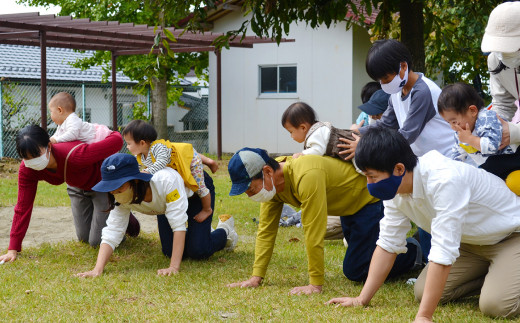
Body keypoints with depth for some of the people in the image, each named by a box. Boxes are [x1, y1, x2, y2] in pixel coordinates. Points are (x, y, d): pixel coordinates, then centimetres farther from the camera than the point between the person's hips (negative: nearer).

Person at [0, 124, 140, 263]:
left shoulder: (74, 156, -46)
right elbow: (23, 207, -22)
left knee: (97, 242, -4)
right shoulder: (27, 169, -28)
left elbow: (117, 141, -40)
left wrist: (114, 135, -13)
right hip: (77, 187, 5)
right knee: (84, 238, 14)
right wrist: (13, 250, -25)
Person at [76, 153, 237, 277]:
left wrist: (174, 267, -48)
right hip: (167, 201, 5)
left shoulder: (165, 181, -46)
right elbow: (111, 234, -29)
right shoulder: (122, 197, -29)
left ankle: (224, 230, 16)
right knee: (170, 251, -2)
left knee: (198, 251, -15)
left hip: (196, 190, -5)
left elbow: (179, 225, -45)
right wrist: (97, 270, -43)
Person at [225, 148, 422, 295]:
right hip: (351, 205, 9)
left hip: (371, 198, -9)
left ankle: (414, 253, 6)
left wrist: (315, 284, -33)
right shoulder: (271, 182, -12)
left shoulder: (306, 176, -40)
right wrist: (256, 277, -13)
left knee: (355, 271, -10)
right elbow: (266, 230, -7)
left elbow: (313, 233, -38)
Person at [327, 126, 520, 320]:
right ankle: (488, 277, 15)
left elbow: (443, 253, -40)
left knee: (496, 305, -29)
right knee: (422, 292, -4)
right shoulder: (394, 187, -11)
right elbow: (388, 243, -2)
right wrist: (362, 299, -7)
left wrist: (423, 317, -41)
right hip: (470, 242, 8)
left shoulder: (444, 181, -38)